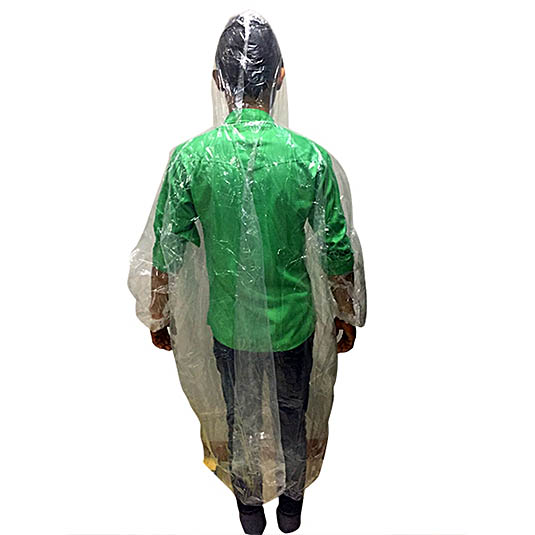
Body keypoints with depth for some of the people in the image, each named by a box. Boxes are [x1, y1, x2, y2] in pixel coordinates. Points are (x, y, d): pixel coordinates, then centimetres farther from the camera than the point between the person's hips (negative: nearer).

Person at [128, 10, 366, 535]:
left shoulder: (191, 157, -15)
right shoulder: (311, 157, -17)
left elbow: (166, 252, -9)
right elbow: (338, 253, -10)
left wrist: (157, 316, 8)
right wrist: (346, 315, 7)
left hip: (227, 323, 1)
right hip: (294, 321, 0)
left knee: (240, 417, 25)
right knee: (293, 414, 26)